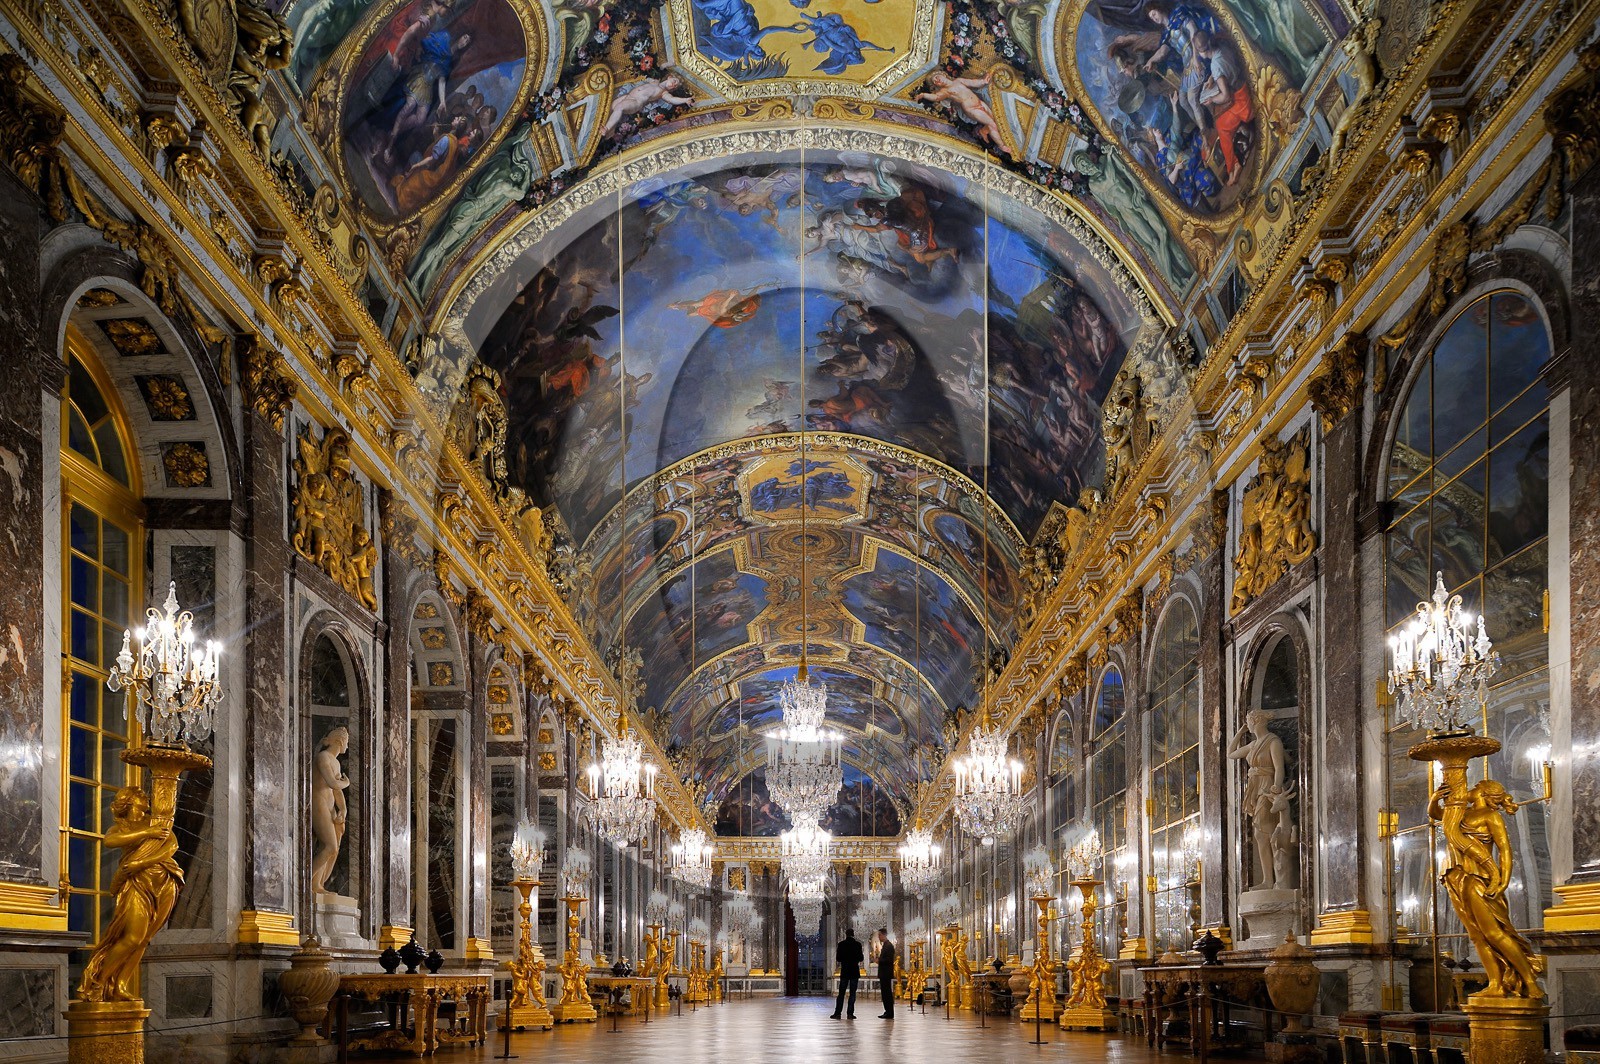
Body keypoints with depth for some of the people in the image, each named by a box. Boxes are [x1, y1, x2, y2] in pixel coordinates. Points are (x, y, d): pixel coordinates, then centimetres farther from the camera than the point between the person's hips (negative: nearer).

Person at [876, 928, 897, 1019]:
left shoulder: (889, 946, -13)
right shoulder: (884, 945, 18)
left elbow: (889, 959, -20)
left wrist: (879, 960, -14)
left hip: (887, 974, -10)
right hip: (883, 974, 10)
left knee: (888, 993, -8)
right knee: (885, 993, 11)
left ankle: (889, 1014, -6)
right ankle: (888, 1012, 14)